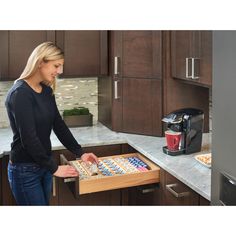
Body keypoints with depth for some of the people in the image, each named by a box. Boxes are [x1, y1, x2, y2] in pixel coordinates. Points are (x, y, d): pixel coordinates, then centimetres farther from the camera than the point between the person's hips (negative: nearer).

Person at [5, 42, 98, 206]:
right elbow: (28, 138, -22)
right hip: (25, 170, -8)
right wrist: (54, 168, -17)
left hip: (44, 165, 8)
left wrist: (80, 153, 6)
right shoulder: (20, 93, -20)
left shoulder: (46, 91, 5)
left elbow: (58, 125, 11)